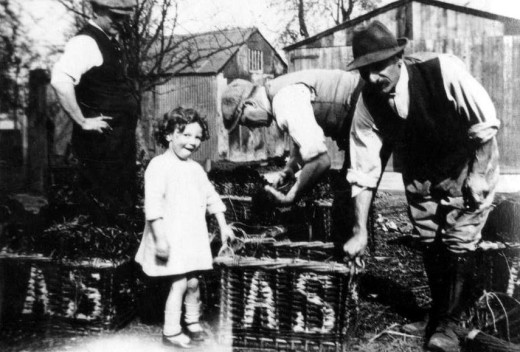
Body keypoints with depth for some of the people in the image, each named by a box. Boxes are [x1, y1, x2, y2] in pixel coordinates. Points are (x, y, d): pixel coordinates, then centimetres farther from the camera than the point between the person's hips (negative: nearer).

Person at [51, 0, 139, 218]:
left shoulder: (112, 41, 12)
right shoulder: (85, 42, -17)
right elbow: (60, 80, -31)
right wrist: (82, 121, -25)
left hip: (121, 138, 9)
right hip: (101, 140, -9)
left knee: (125, 200, 20)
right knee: (104, 202, 1)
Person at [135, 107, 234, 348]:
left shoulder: (195, 168, 13)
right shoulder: (159, 165, -11)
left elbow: (211, 197, 19)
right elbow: (153, 204, -17)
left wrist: (223, 226, 16)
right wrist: (160, 238, -21)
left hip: (194, 236, 6)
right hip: (172, 238, -6)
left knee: (193, 282, 11)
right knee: (179, 283, -5)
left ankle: (193, 322, 33)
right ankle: (170, 332, 11)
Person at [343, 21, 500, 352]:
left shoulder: (444, 72, -32)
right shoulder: (368, 103, -21)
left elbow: (487, 123, -21)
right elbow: (364, 169, -19)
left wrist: (478, 175, -22)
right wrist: (360, 231, -19)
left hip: (468, 165, -3)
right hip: (419, 173, 3)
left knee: (459, 242, -6)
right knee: (429, 243, 10)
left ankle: (448, 325, 10)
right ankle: (440, 309, 34)